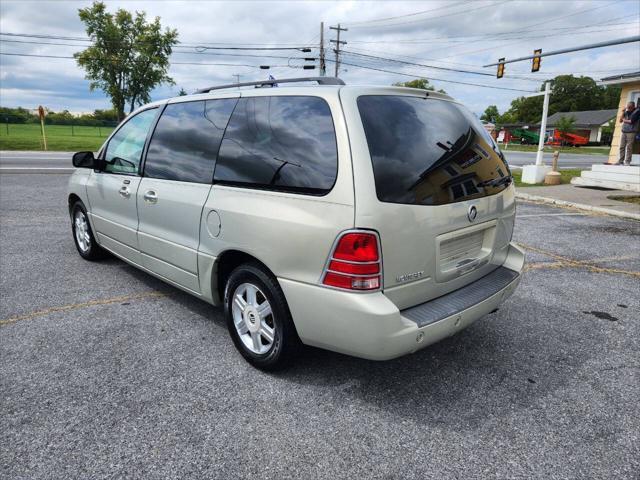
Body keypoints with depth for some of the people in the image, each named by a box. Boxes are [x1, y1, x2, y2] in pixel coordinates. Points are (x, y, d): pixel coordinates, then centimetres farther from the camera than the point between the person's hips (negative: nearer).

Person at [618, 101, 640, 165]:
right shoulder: (626, 111, 11)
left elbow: (631, 121, -11)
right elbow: (620, 121, 10)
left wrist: (624, 120, 5)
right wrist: (623, 113, -1)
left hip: (631, 132, -5)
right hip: (623, 131, 5)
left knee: (629, 147, -6)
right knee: (622, 147, 1)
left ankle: (627, 161, -5)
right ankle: (620, 160, 5)